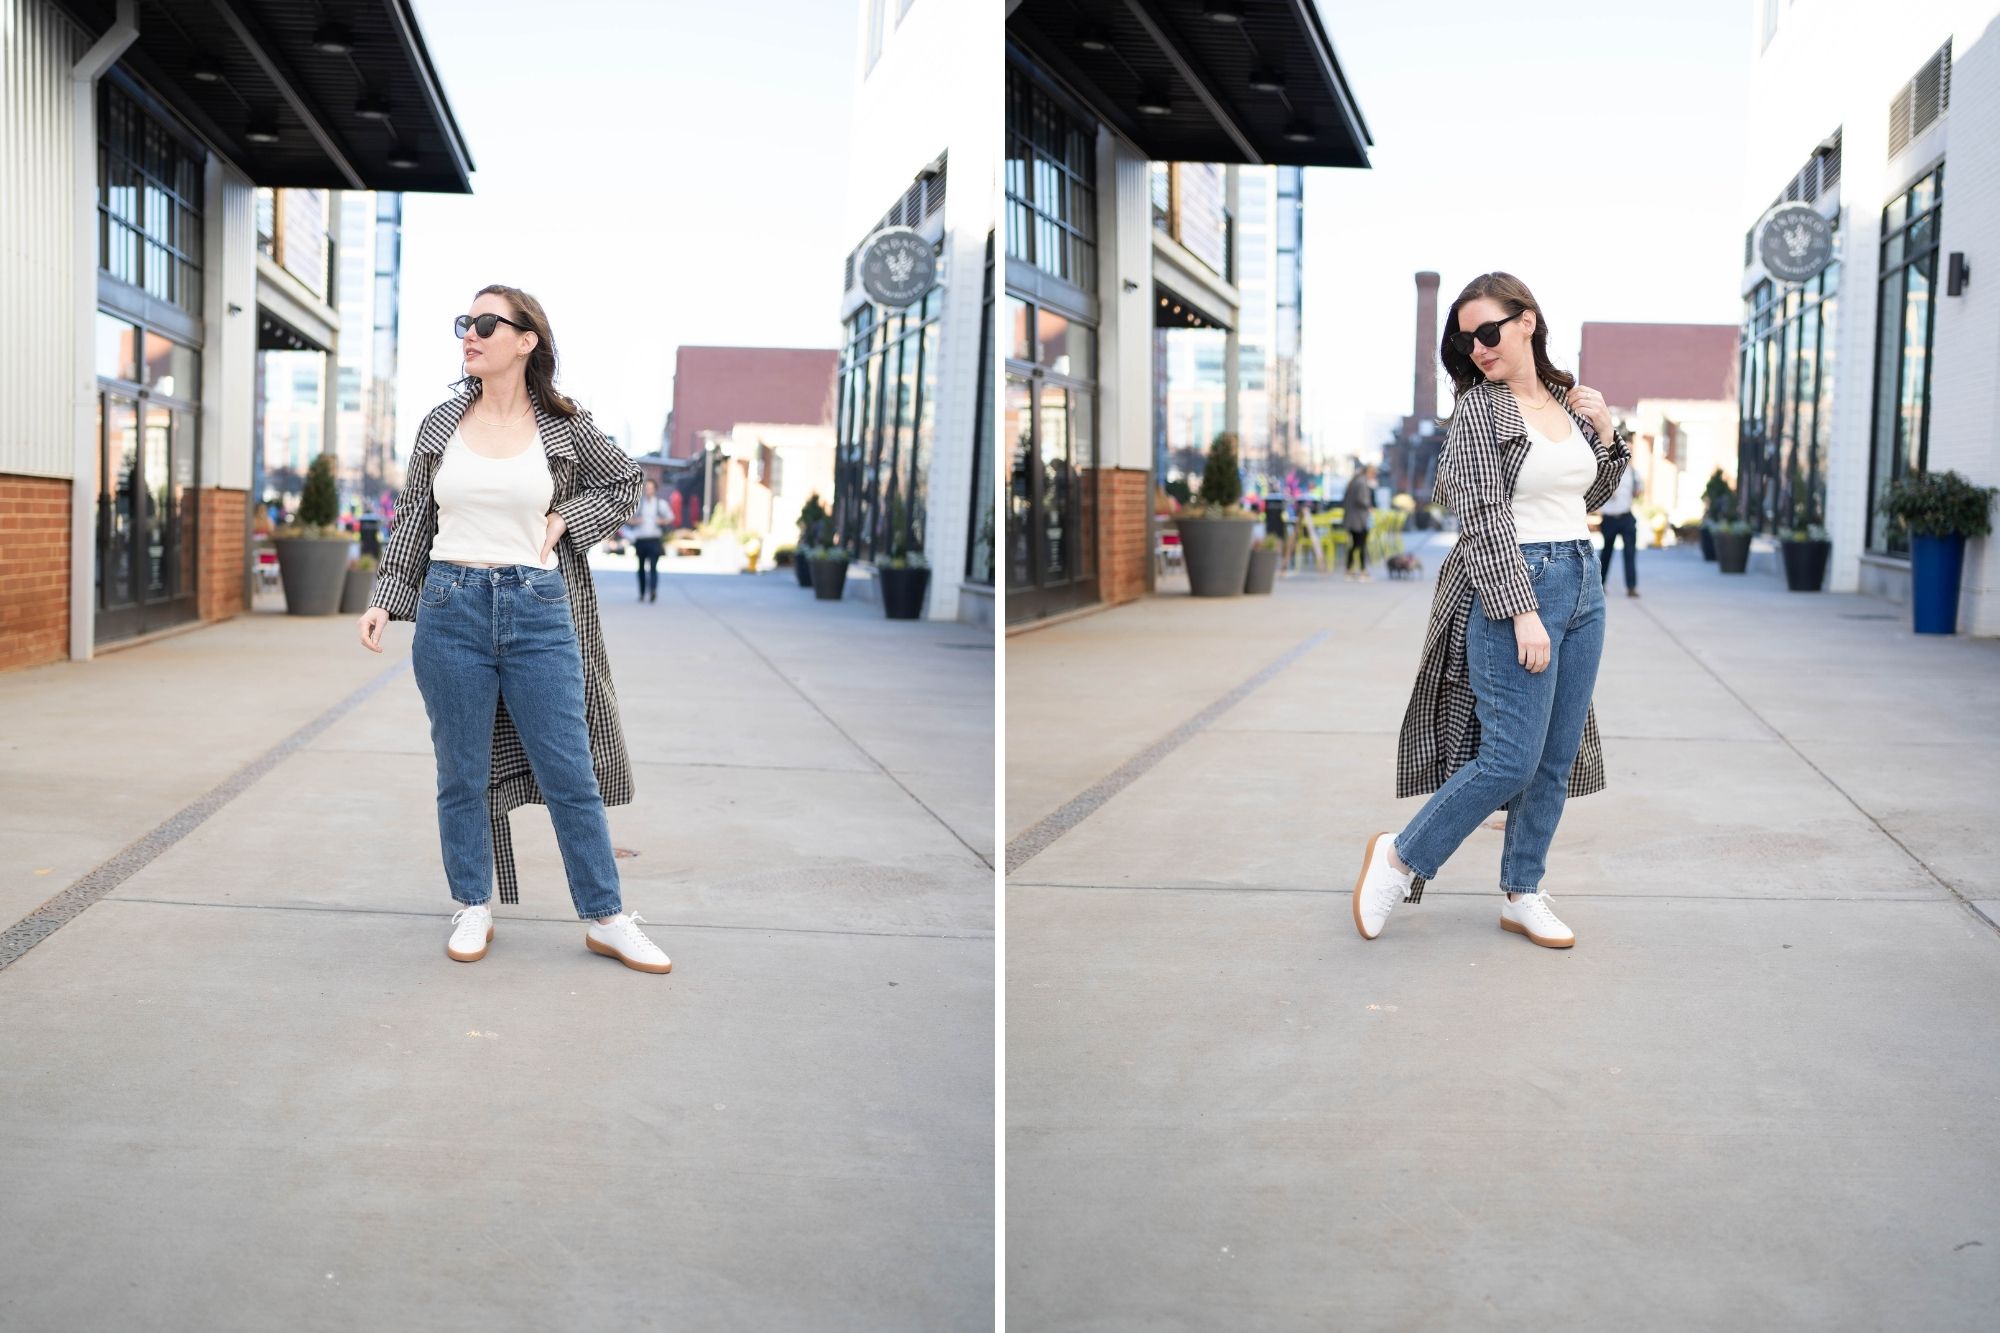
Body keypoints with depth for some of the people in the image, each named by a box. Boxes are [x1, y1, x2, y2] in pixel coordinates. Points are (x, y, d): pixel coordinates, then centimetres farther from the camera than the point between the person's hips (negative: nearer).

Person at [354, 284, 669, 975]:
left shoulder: (564, 426, 1)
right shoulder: (442, 424, 5)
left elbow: (624, 481, 16)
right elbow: (413, 522, 11)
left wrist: (566, 518, 1)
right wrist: (383, 601, 4)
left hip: (537, 611, -1)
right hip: (451, 606, 2)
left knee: (571, 774, 1)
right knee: (462, 775, 8)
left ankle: (606, 919, 12)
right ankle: (471, 911, 23)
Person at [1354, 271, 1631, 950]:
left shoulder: (1568, 401, 12)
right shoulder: (1479, 408, -7)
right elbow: (1484, 519, -14)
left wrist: (1606, 435, 7)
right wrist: (1523, 611, -20)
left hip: (1583, 585, 7)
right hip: (1514, 586, -7)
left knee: (1558, 760, 8)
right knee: (1509, 759, -10)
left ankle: (1522, 894, 18)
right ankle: (1401, 857, 7)